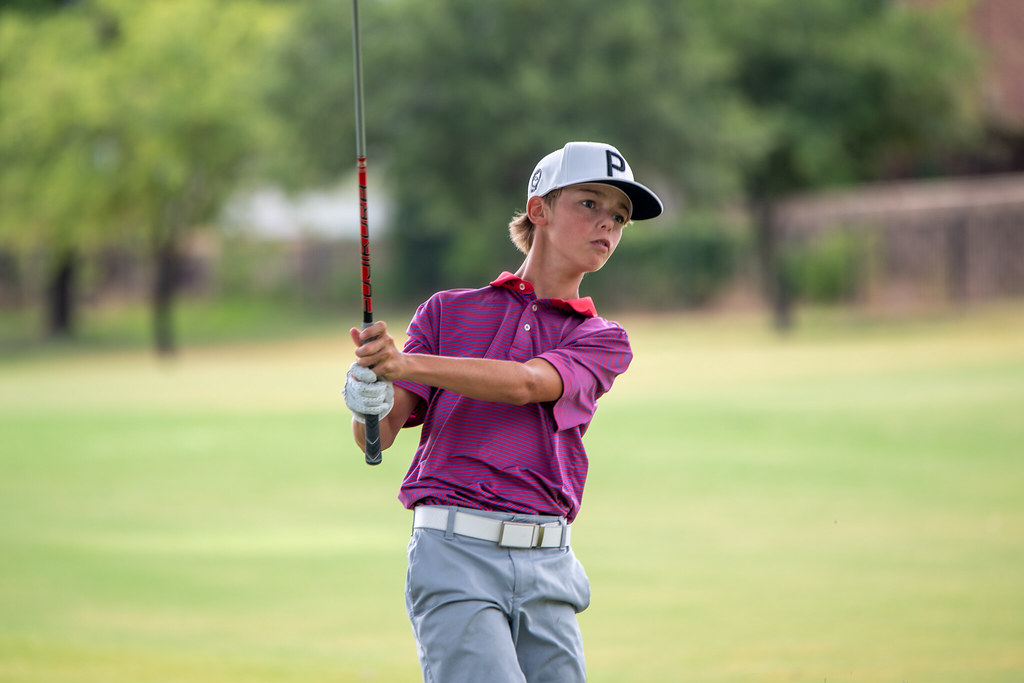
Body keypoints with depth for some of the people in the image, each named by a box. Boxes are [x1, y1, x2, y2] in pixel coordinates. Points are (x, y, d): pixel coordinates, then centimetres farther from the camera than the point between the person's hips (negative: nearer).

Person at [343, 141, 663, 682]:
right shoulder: (449, 311, 13)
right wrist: (368, 402, -20)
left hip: (547, 572, 3)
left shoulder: (602, 341, 13)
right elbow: (379, 435, 5)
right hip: (455, 556, -3)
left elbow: (524, 384, -9)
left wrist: (407, 364, -23)